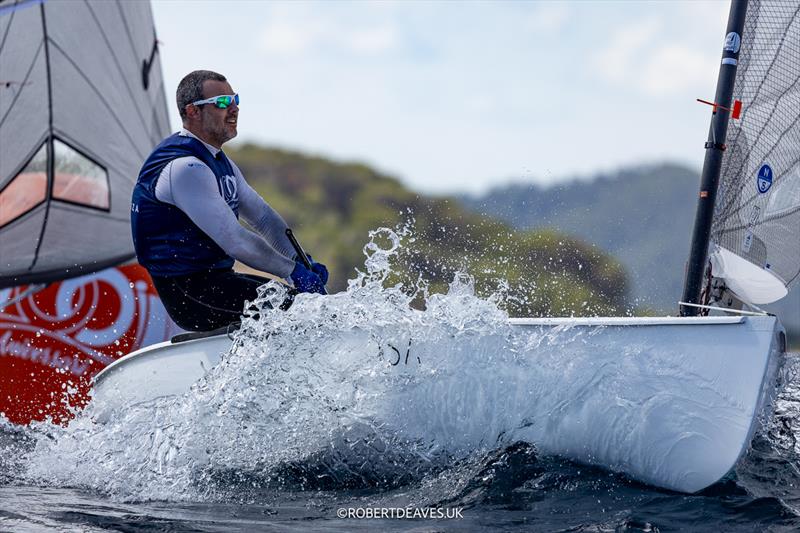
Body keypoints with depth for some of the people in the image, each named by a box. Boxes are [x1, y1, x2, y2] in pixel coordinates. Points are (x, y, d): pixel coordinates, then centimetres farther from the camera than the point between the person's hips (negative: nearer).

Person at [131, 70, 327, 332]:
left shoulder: (219, 162, 15)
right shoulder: (184, 168, -20)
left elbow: (262, 216, 15)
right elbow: (234, 240, -23)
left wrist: (304, 262, 0)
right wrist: (293, 271, -15)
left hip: (216, 280, 10)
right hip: (189, 294, -10)